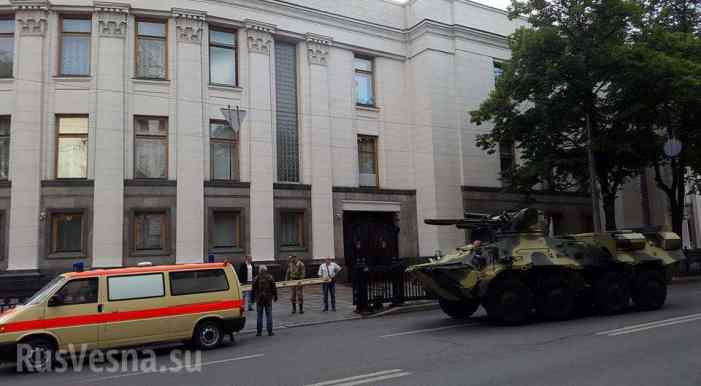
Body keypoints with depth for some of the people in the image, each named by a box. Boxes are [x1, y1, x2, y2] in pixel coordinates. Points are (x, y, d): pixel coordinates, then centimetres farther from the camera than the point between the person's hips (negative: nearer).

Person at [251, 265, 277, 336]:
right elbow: (274, 288, 0)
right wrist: (275, 296, 9)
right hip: (268, 299, 0)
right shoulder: (270, 278, -1)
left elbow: (253, 289, 1)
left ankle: (259, 332, 8)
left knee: (259, 315, 7)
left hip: (259, 299, 0)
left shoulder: (256, 278, -2)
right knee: (269, 315, 5)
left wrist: (253, 298, 10)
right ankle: (270, 332, 5)